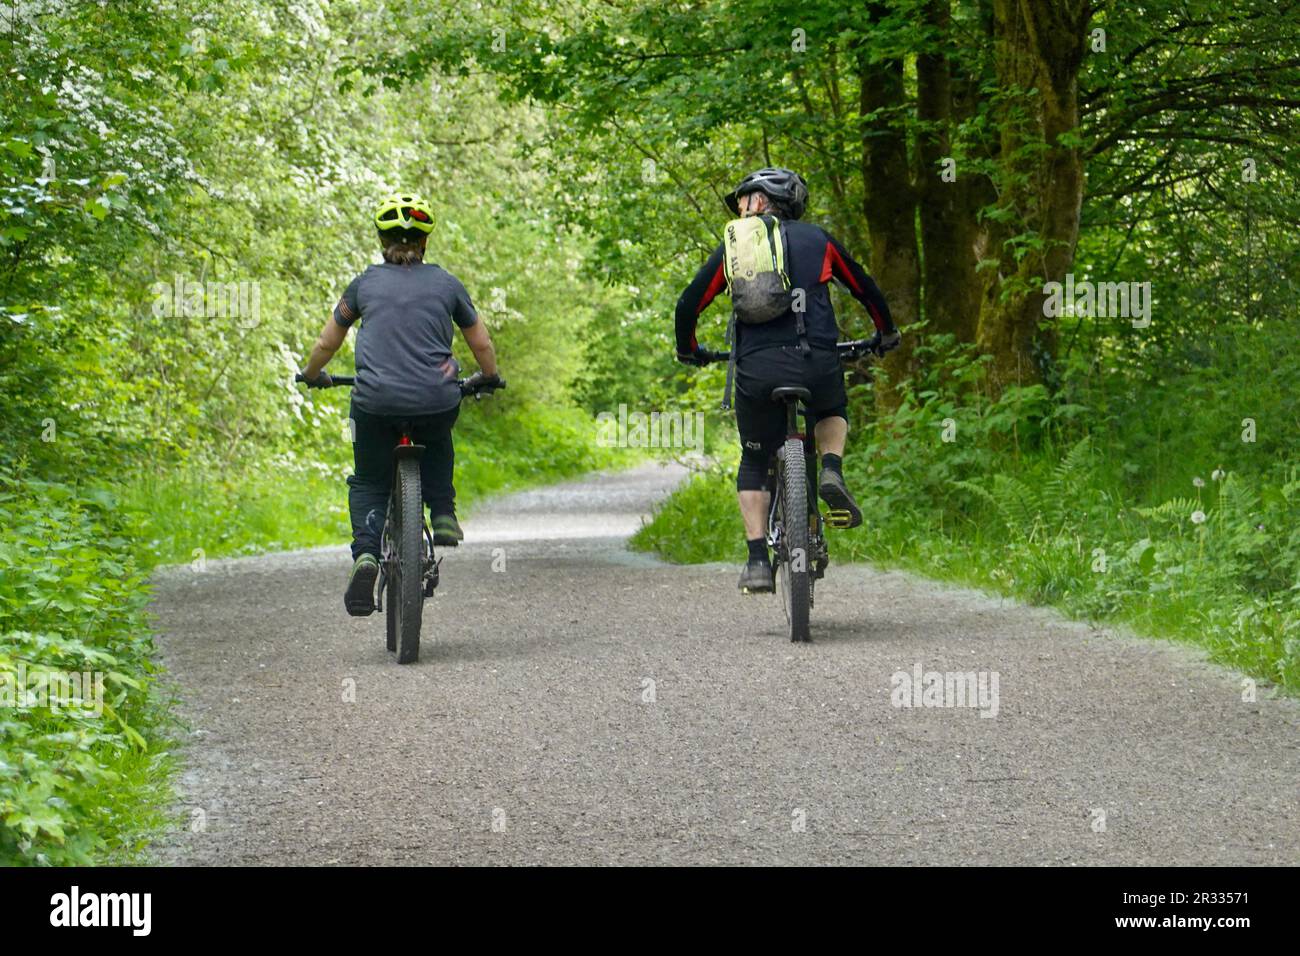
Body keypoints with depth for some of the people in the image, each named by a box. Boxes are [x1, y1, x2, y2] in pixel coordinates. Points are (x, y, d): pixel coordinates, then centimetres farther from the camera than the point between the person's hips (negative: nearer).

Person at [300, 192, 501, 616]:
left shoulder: (365, 284, 10)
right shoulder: (446, 283, 11)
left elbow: (326, 344, 18)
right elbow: (482, 345, 21)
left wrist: (313, 375, 38)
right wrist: (489, 377, 41)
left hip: (376, 402, -1)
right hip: (437, 401, 1)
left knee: (368, 484, 18)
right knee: (437, 442, 37)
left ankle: (366, 554, -8)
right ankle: (443, 514, 17)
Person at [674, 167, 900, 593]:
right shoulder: (816, 238, 17)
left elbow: (688, 305, 15)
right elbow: (865, 288, 25)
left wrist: (688, 350, 34)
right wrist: (886, 334, 43)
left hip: (757, 370, 0)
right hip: (816, 363, 1)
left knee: (754, 463, 20)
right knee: (832, 412, 35)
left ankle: (757, 562, 7)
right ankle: (832, 471, 4)